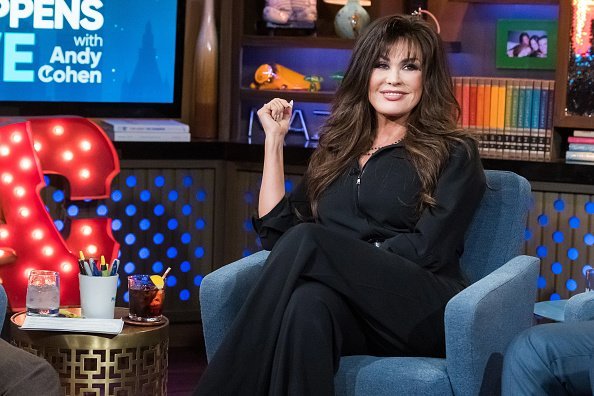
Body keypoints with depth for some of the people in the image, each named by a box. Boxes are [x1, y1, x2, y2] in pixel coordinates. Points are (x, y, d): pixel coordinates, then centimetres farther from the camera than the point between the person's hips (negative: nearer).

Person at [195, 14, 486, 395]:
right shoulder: (337, 152, 24)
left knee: (307, 240, -29)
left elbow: (428, 250, -3)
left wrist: (344, 258, -11)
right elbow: (277, 232, 16)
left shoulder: (454, 154, 11)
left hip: (423, 315, -3)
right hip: (350, 310, 3)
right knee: (308, 303, -37)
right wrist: (275, 139, 16)